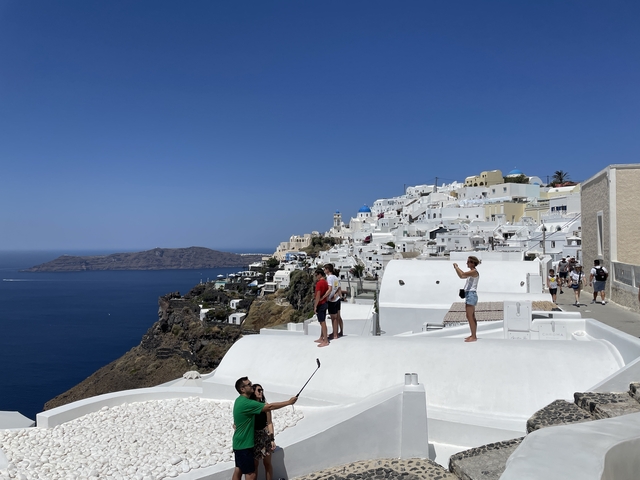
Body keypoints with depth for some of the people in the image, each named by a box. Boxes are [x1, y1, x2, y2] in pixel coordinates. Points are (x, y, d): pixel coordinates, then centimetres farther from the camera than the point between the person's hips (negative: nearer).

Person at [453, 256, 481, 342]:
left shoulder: (474, 272, -14)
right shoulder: (471, 272, 16)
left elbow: (462, 275, -22)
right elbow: (462, 276, 23)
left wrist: (456, 267, -10)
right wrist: (456, 268, 12)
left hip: (471, 294, -10)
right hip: (469, 294, 10)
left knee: (470, 316, -8)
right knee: (472, 317, 14)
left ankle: (473, 337, -5)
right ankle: (473, 335, 20)